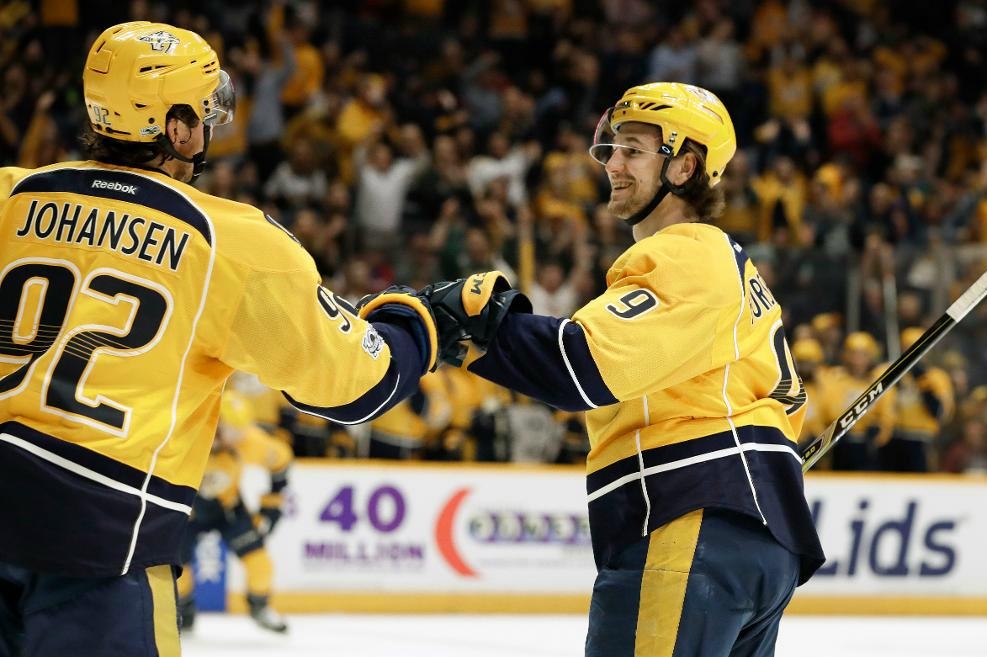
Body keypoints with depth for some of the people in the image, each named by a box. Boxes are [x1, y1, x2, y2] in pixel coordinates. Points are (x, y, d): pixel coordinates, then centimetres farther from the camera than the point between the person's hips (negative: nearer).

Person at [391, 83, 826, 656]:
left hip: (696, 527, -11)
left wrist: (475, 318, -22)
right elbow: (786, 400, 31)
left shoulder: (683, 258, -6)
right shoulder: (734, 266, 28)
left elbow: (590, 363, -21)